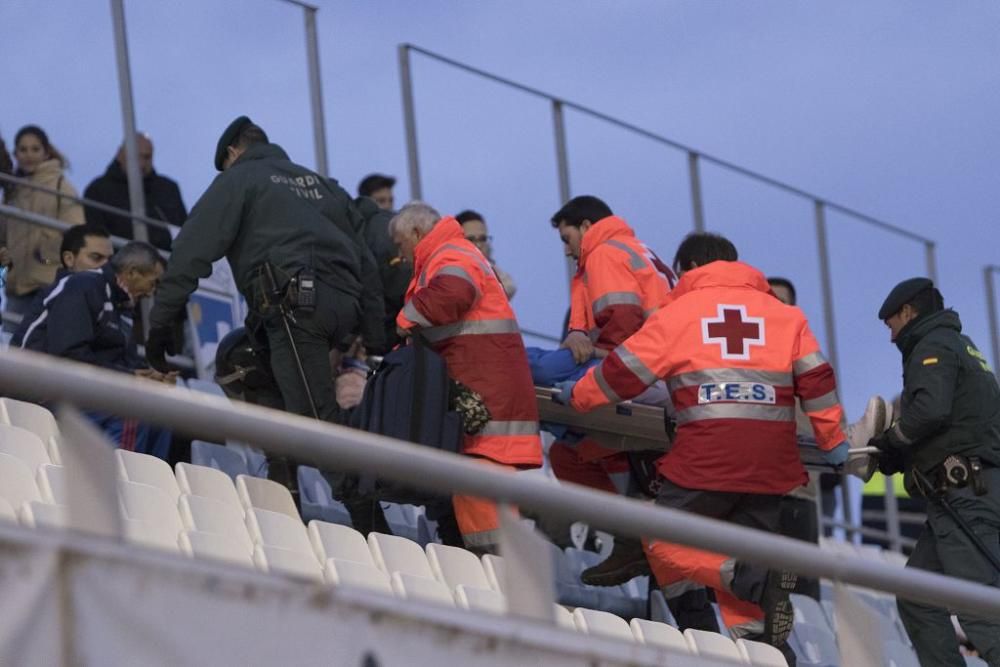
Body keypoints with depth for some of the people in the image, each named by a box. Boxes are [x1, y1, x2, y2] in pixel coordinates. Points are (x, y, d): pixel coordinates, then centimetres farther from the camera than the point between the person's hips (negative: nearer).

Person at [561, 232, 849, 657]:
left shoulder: (678, 312, 7)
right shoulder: (784, 314, 16)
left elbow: (625, 371, 9)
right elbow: (815, 380, 11)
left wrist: (577, 395, 24)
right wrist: (833, 441, 17)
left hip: (705, 460, -4)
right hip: (771, 463, 4)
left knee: (665, 543, 7)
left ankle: (742, 573, -19)